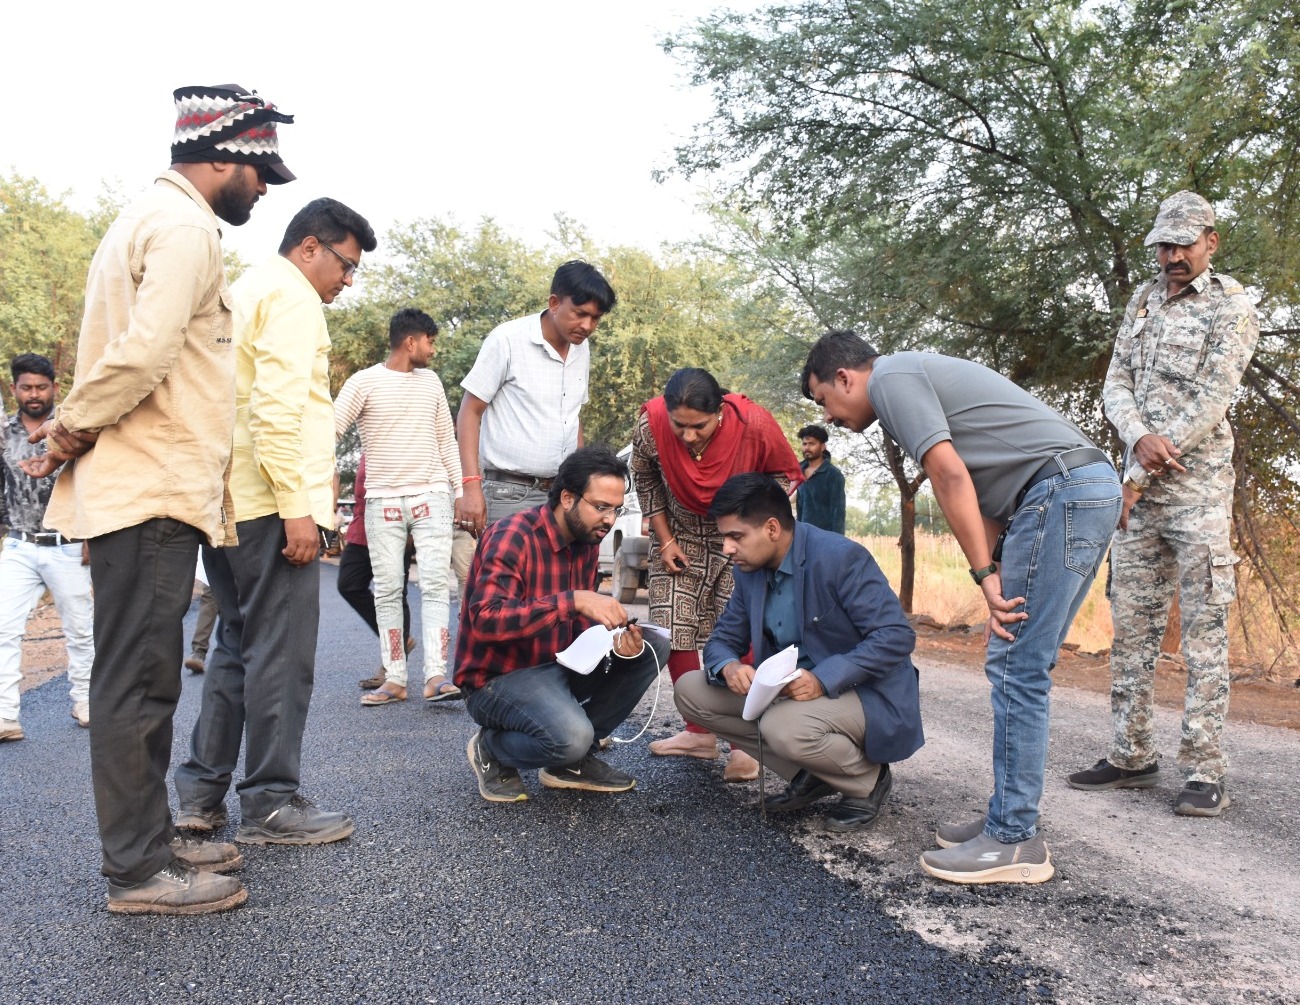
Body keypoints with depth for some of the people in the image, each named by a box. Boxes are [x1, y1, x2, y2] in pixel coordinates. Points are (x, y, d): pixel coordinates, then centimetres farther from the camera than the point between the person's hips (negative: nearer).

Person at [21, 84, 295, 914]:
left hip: (147, 489, 10)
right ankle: (139, 871, 3)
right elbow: (143, 352, -23)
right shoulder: (186, 227, -12)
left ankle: (150, 839, 24)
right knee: (138, 679, -5)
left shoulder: (151, 218, 22)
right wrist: (75, 433, -11)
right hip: (153, 491, -10)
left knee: (144, 675, 14)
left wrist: (75, 431, 8)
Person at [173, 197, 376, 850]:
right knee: (281, 654, -3)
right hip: (269, 502, -10)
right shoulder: (291, 295, -7)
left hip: (224, 502, 10)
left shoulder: (245, 291, 23)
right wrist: (297, 506, -21)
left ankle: (200, 793, 21)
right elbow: (278, 408, -19)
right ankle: (271, 806, 4)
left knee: (238, 644, 17)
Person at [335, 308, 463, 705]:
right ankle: (394, 679, 6)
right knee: (387, 590, 0)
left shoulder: (431, 382, 12)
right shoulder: (364, 382, -1)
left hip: (431, 496, 2)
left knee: (435, 583, -8)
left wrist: (460, 492, 11)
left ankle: (435, 677, -11)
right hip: (382, 499, -2)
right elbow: (329, 431, -5)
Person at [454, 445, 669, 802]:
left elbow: (580, 624, 8)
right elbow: (485, 620, -33)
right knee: (571, 736, -33)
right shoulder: (513, 536, -21)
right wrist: (574, 600, -39)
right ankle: (491, 750, 1)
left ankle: (573, 761, 2)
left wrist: (616, 642, -15)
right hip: (497, 678, -8)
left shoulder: (587, 542, 4)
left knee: (653, 646, -4)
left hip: (559, 666, 8)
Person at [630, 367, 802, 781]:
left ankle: (744, 743, -3)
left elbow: (787, 475, -8)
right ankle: (699, 733, 13)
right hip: (680, 533, 3)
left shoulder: (753, 425, -29)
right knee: (673, 630, -1)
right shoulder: (651, 425, -25)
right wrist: (664, 539, -4)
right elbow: (646, 480, -2)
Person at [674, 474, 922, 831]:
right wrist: (729, 667, -19)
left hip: (864, 694, -8)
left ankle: (868, 779, -3)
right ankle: (809, 774, 2)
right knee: (690, 690, -4)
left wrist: (822, 679, -34)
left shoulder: (840, 557, -21)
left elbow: (897, 636, -24)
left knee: (785, 726, -37)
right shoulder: (749, 570, 0)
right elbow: (723, 639, 6)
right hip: (789, 690, 8)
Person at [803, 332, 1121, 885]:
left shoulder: (890, 377, -3)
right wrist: (998, 586, 11)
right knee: (1020, 667, 12)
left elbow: (951, 478, -14)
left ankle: (1015, 842, -3)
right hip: (1093, 488, 10)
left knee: (1015, 668, -8)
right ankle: (1009, 817, 18)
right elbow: (985, 496, 19)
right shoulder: (919, 378, 26)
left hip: (1061, 489, -10)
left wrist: (985, 575, -12)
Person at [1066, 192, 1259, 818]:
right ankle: (1131, 757, 17)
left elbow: (1208, 403, -11)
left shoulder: (1232, 308, -2)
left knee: (1203, 632, -4)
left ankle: (1205, 772, 1)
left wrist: (1139, 477, -13)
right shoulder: (1144, 301, 16)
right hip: (1137, 490, 6)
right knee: (1131, 624, 8)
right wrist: (1139, 438, -13)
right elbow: (1116, 383, 8)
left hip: (1197, 490, -6)